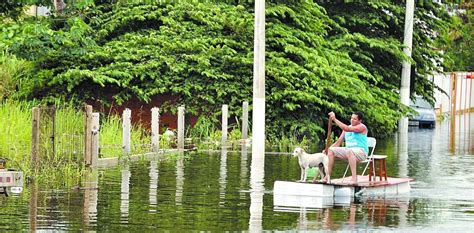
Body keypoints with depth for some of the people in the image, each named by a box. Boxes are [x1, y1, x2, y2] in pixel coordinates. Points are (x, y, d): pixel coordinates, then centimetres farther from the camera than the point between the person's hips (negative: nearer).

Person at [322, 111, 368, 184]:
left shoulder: (362, 127, -7)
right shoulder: (348, 127, 16)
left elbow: (346, 129, -23)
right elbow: (339, 142, 16)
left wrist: (335, 119, -23)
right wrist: (327, 149, 1)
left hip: (361, 151, -8)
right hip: (348, 151, 8)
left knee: (349, 151, -42)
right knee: (330, 151, -9)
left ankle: (354, 177, -43)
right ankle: (327, 176, -14)